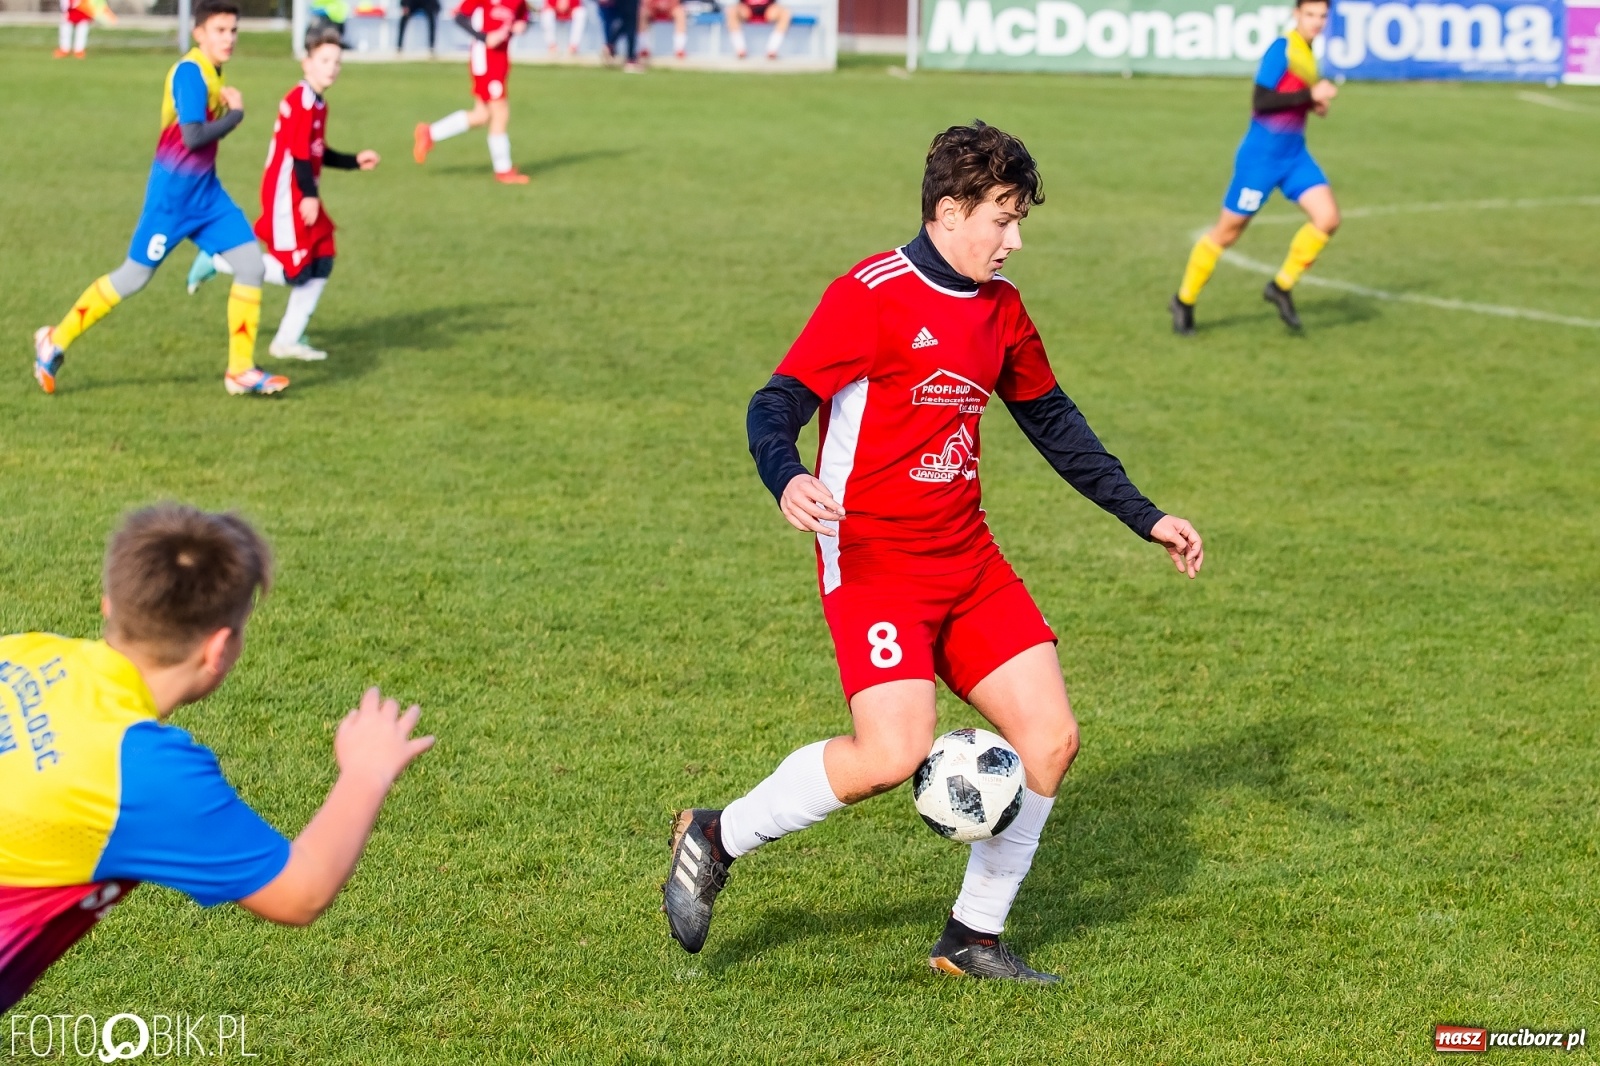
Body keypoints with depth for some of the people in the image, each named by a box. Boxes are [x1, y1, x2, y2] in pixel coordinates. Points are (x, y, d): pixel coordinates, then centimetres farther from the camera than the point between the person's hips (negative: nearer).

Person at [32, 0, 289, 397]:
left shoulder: (212, 72, 8)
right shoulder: (190, 72, -20)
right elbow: (193, 137, -27)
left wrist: (222, 104, 3)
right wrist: (235, 114, -15)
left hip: (206, 191, 8)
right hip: (173, 192, -8)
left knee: (251, 265, -2)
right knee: (134, 276, 1)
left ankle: (240, 371, 5)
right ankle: (56, 340, 18)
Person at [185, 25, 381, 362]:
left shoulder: (318, 104, 14)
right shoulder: (301, 100, -17)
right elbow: (298, 152, -22)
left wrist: (355, 161, 20)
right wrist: (308, 195, -23)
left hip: (303, 197, 10)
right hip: (286, 195, -10)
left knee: (321, 265, 7)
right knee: (294, 270, -9)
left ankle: (290, 339, 14)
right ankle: (215, 262, 3)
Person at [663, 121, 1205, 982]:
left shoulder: (1001, 310, 12)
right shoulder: (871, 295, -12)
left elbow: (1052, 421, 24)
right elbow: (777, 404, -17)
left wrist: (1146, 518, 23)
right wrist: (786, 481, -39)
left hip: (966, 559, 8)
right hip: (873, 562, -8)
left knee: (1051, 738, 1)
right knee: (894, 755, -23)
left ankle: (973, 938, 15)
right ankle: (716, 839, 0)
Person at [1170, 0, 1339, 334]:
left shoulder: (1307, 52, 9)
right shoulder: (1281, 49, -16)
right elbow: (1261, 101, -25)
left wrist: (1316, 100, 4)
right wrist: (1310, 94, -28)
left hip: (1294, 156, 7)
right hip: (1261, 156, -7)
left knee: (1328, 217, -9)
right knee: (1228, 231, 3)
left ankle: (1281, 287, 5)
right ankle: (1184, 301, 19)